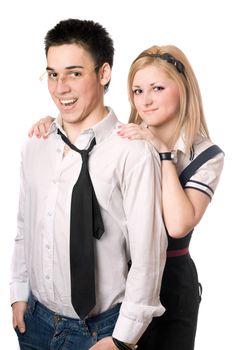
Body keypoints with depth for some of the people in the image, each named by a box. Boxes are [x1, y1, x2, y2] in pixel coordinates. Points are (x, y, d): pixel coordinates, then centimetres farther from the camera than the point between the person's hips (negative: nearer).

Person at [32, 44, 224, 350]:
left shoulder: (207, 156, -12)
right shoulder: (124, 139, -5)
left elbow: (179, 225, -26)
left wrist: (163, 152, -24)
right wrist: (52, 124, -12)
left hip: (169, 282, -2)